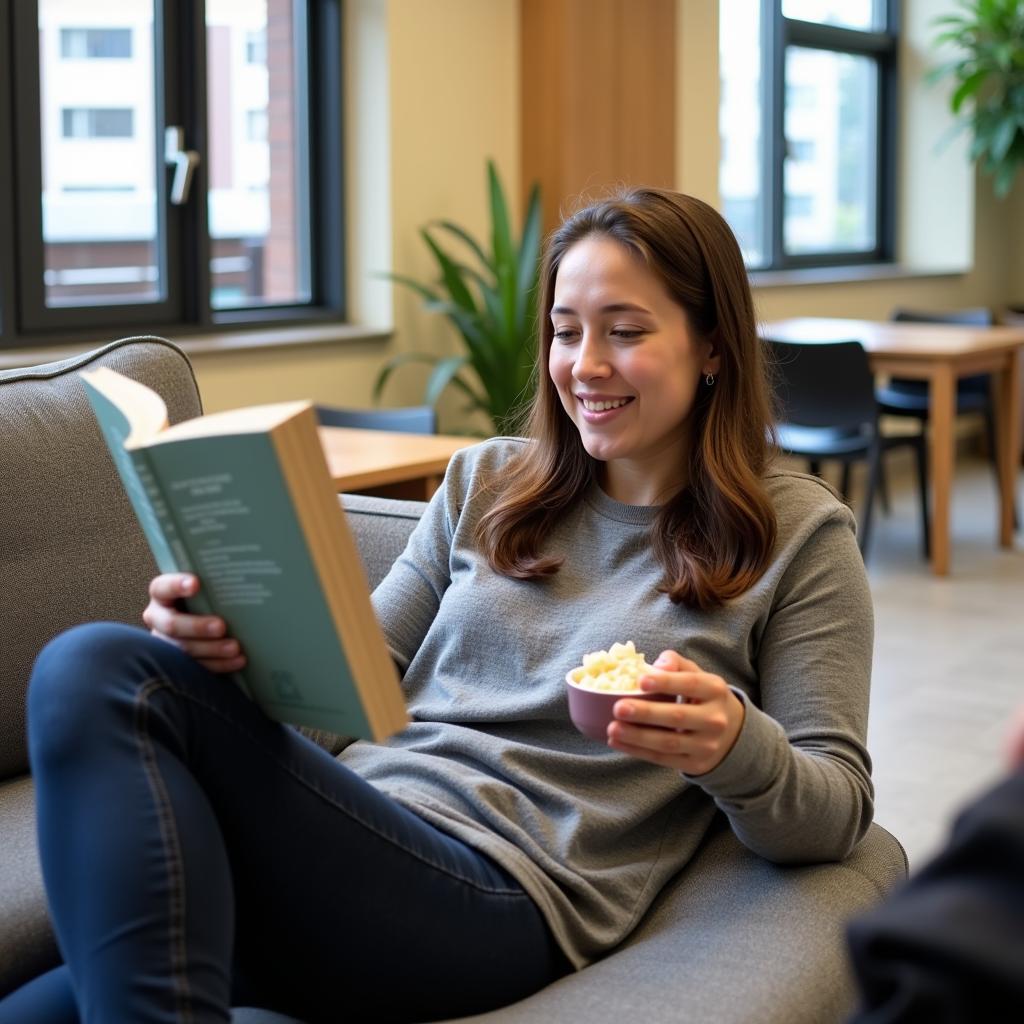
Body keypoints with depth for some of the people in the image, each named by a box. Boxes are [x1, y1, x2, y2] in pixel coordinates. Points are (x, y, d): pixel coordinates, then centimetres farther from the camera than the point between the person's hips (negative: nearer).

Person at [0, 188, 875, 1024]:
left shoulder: (797, 533, 8)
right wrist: (239, 639, -5)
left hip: (502, 891, -5)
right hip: (361, 825, 6)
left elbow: (837, 813, 4)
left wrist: (736, 750, -20)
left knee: (99, 677, -23)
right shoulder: (485, 483, 21)